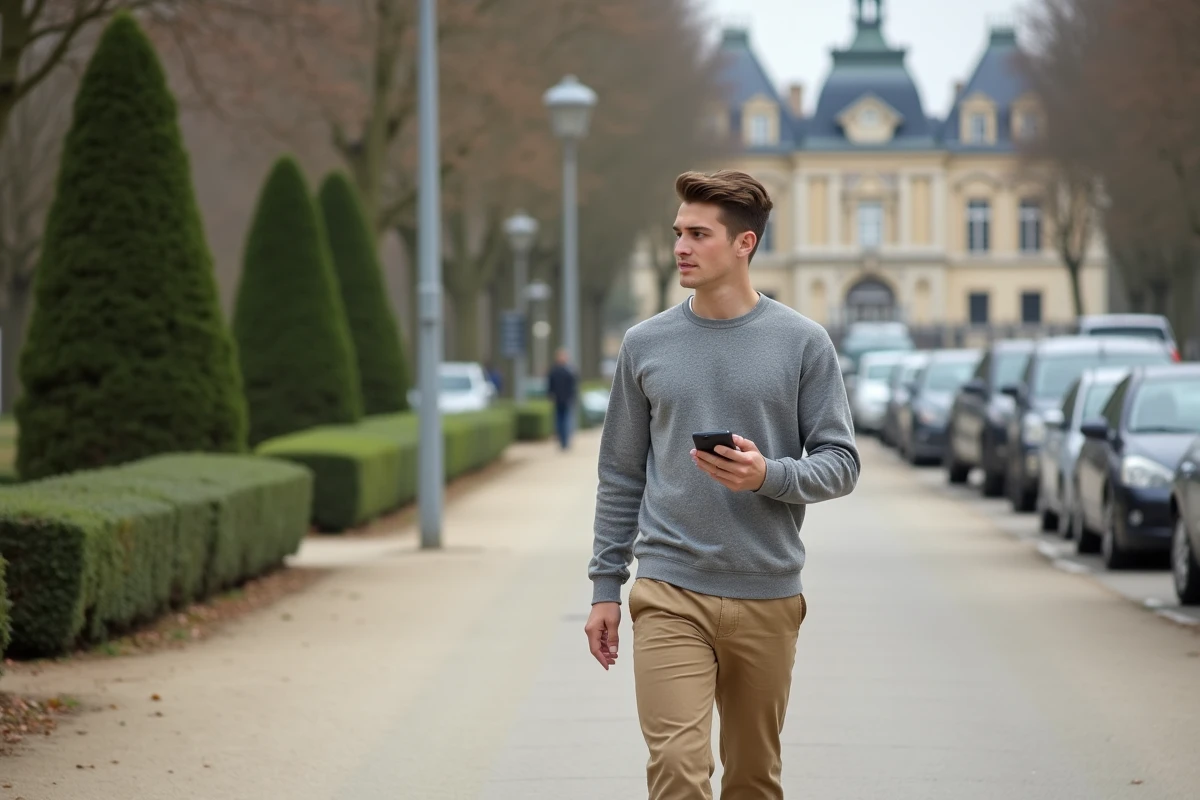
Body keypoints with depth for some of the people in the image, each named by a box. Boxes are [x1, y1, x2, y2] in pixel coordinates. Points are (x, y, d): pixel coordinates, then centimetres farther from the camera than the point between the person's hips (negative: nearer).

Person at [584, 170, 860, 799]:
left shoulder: (802, 343, 1)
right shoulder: (645, 345, 6)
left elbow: (841, 463, 1)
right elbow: (620, 475, 12)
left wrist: (768, 476, -19)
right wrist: (605, 587, 8)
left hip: (767, 598, 0)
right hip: (670, 591, 0)